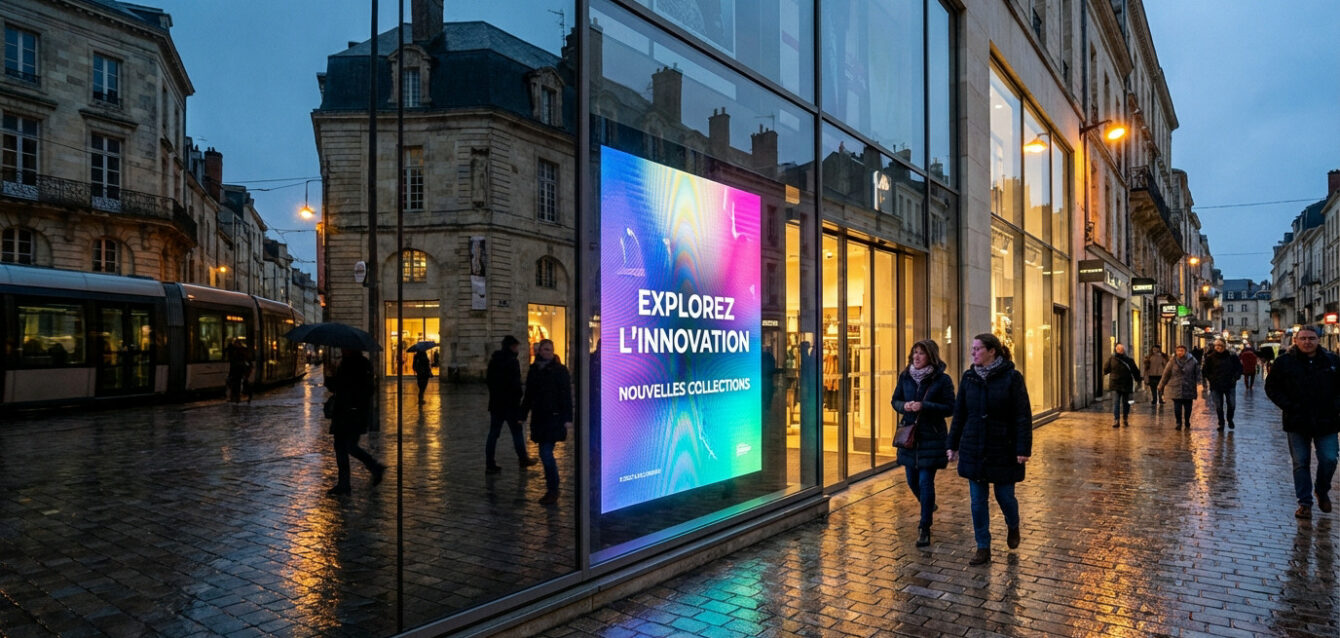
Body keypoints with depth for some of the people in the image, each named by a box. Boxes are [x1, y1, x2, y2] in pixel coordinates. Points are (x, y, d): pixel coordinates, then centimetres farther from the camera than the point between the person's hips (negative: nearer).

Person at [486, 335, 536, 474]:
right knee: (516, 432, 7)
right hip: (510, 403, -6)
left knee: (493, 433, 6)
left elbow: (488, 379, 15)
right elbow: (516, 383, -17)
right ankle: (523, 459, 19)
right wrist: (518, 397, -6)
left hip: (495, 403, 7)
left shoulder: (493, 360, 9)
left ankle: (490, 465, 5)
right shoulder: (512, 361, -13)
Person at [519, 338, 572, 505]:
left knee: (546, 452, -12)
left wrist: (567, 418, -14)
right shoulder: (533, 370, 9)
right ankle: (553, 489, 26)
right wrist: (522, 415, 14)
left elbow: (566, 395, -9)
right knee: (546, 453, 12)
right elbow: (529, 395, 16)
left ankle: (553, 490, -2)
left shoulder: (560, 370, -6)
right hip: (538, 417, 6)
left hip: (554, 418, -6)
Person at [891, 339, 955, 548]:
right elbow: (895, 400, 12)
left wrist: (924, 407, -21)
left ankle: (925, 528, 6)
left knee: (926, 481, -5)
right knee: (912, 480, 13)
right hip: (909, 435, 5)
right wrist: (904, 406, -11)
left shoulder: (942, 379, -8)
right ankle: (928, 506, 44)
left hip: (932, 437, -5)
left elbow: (950, 408, -9)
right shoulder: (905, 376, 4)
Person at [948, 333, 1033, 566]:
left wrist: (1023, 448, -14)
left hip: (1003, 450, -3)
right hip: (973, 450, 3)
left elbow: (1023, 416, -9)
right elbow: (959, 414, 8)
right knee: (978, 501, 5)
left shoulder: (1012, 377, -8)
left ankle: (1013, 527, 42)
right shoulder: (969, 377, 3)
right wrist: (953, 445, 8)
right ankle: (983, 549, 16)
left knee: (1004, 496, 9)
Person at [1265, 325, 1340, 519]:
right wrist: (1288, 406, -9)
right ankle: (1304, 503, 13)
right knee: (1301, 463, 4)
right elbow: (1271, 387, 2)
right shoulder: (1284, 362, -1)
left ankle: (1322, 491, 29)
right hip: (1297, 423, -1)